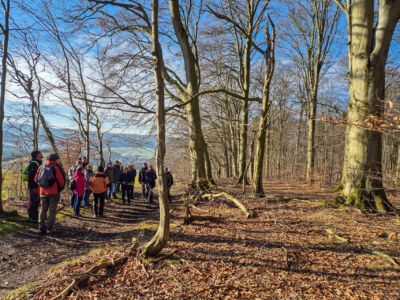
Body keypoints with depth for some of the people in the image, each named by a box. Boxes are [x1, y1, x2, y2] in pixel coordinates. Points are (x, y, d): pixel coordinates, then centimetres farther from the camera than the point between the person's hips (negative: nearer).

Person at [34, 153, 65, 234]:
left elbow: (36, 179, 12)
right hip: (54, 192, -5)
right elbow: (61, 180, -14)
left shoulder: (41, 167, 8)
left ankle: (41, 227, 14)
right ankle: (49, 228, 4)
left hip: (43, 192, 5)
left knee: (43, 209, 13)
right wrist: (60, 189, 2)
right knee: (52, 210, 3)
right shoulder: (56, 167, -9)